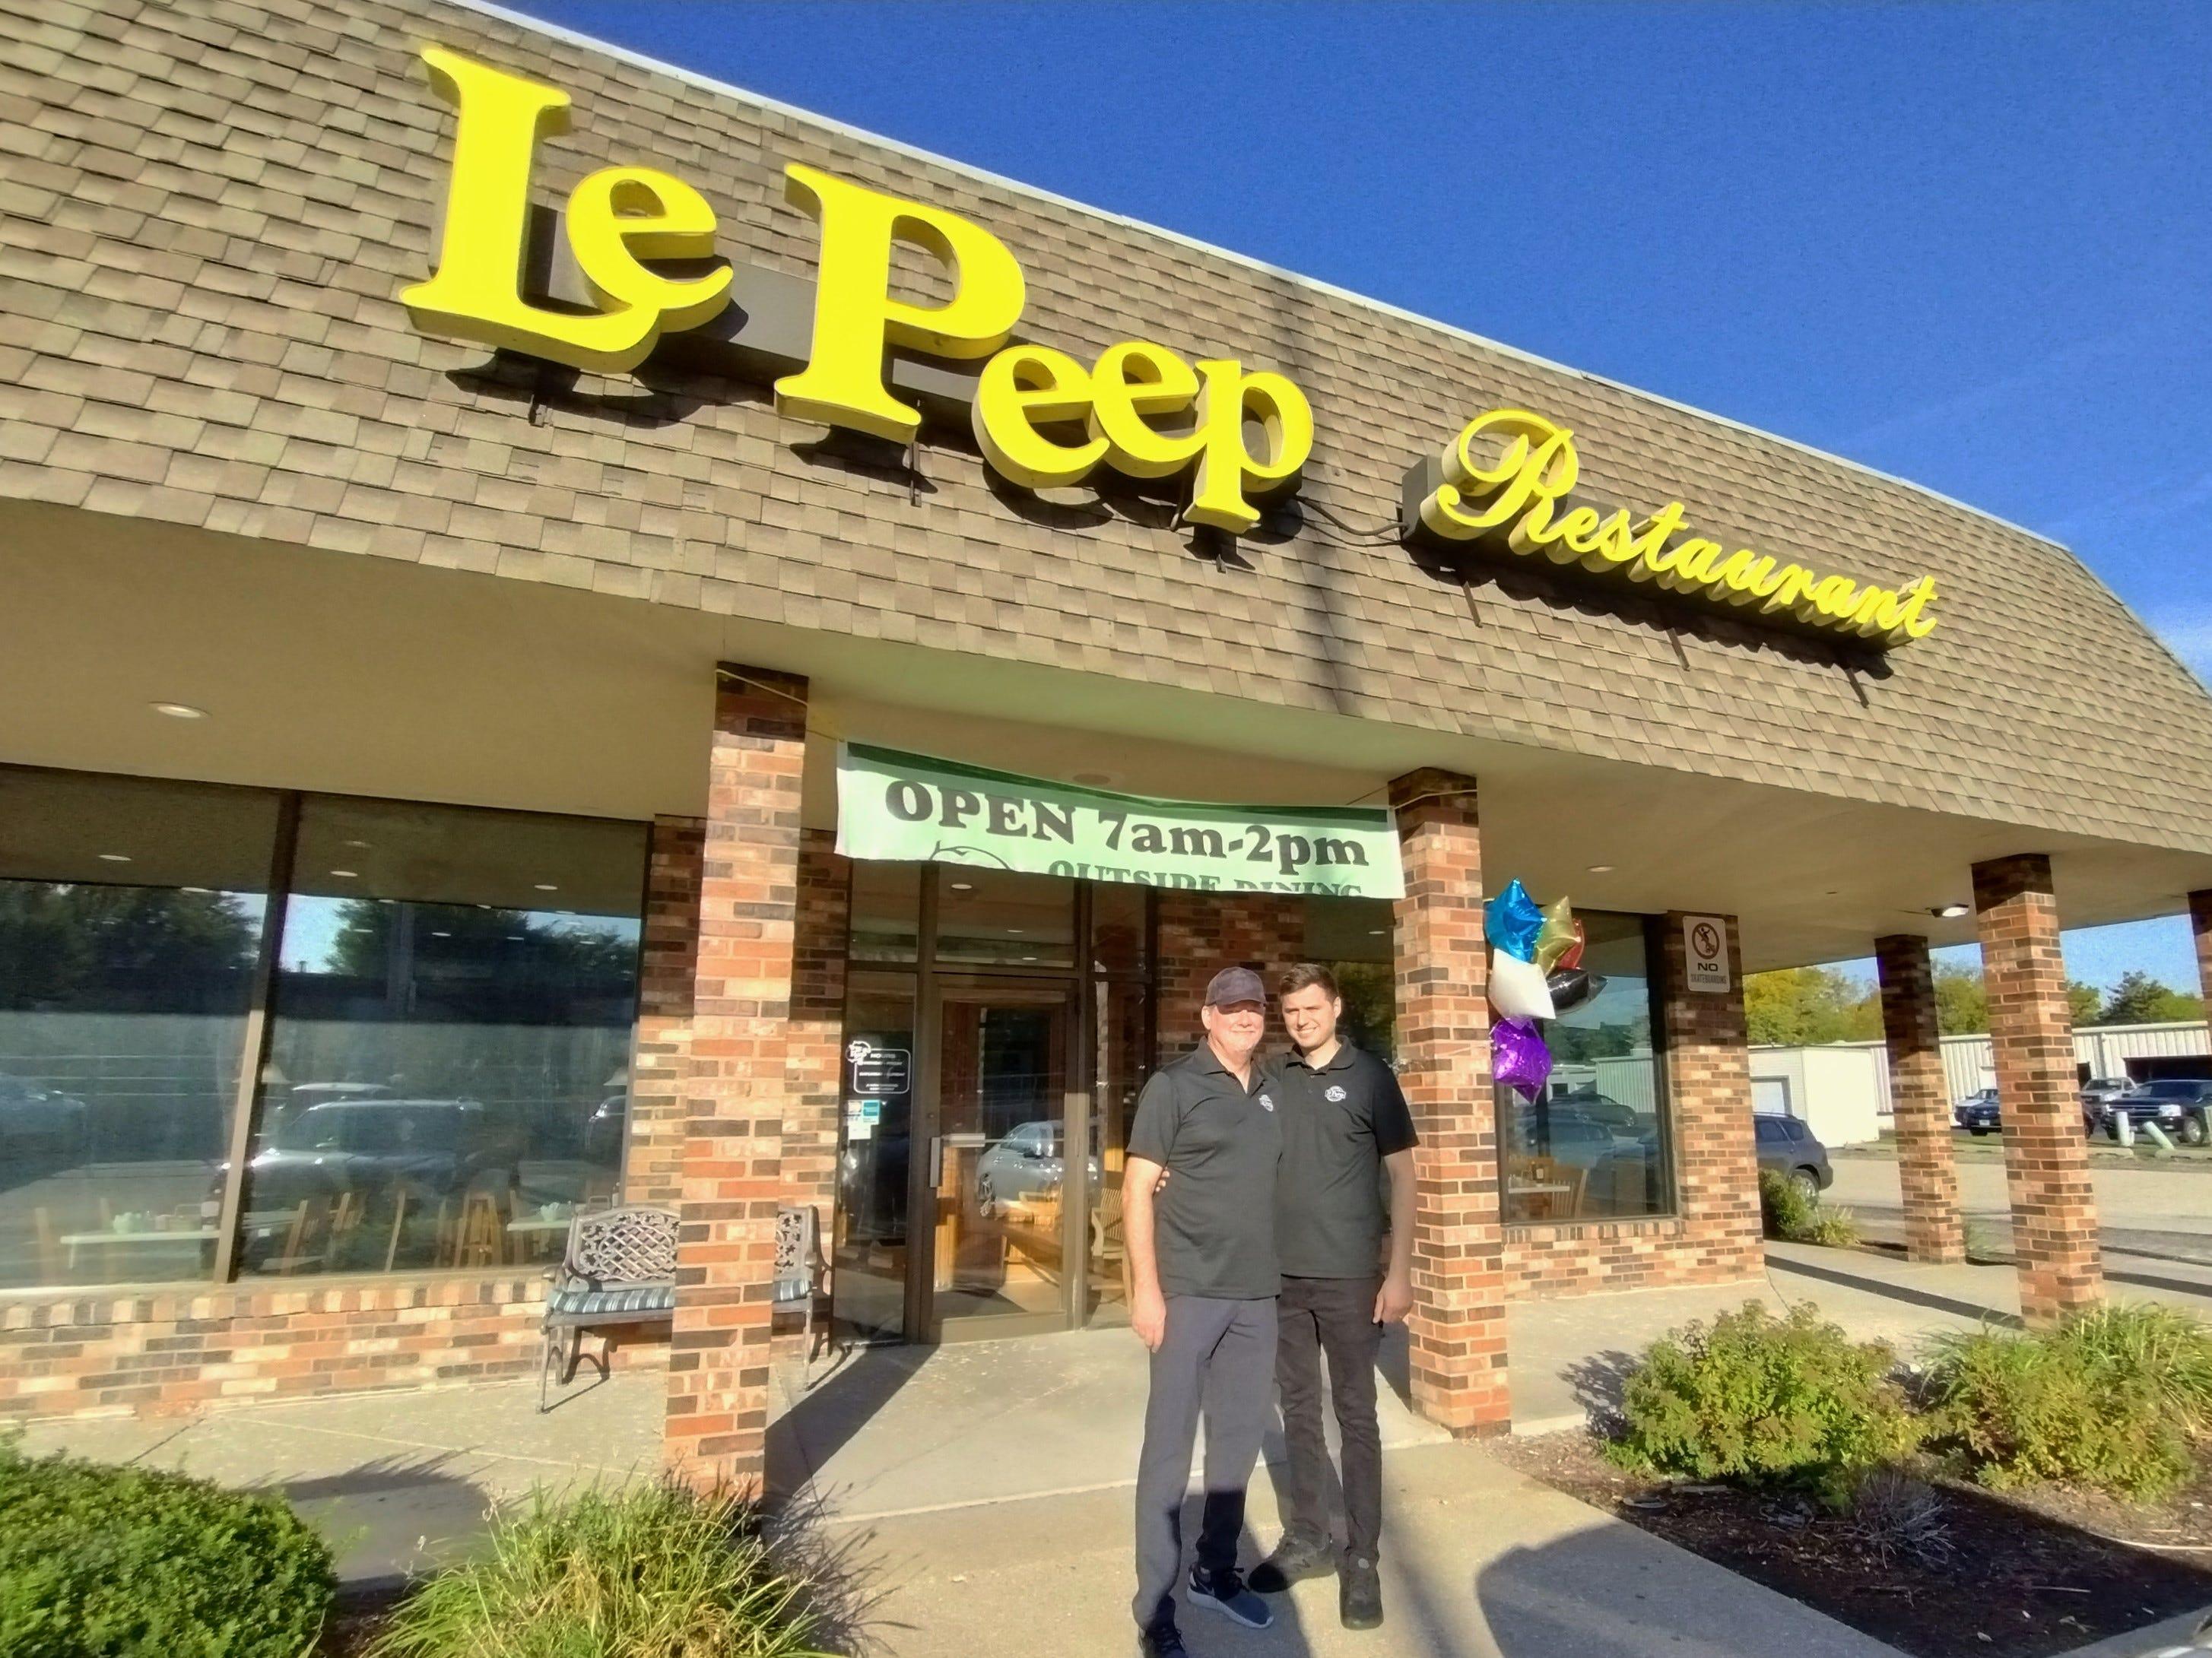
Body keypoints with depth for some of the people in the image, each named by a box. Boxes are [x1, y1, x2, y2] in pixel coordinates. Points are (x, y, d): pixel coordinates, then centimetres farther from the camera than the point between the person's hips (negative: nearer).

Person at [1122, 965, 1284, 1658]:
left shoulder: (1271, 1093, 9)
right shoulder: (1173, 1085, -7)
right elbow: (1137, 1190, -9)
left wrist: (1279, 1274, 10)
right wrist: (1146, 1288, -14)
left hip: (1257, 1295, 6)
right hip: (1188, 1292, -6)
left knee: (1240, 1439, 16)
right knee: (1169, 1446, 1)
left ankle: (1215, 1572, 34)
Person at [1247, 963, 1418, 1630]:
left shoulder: (1369, 1076, -3)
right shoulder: (1269, 1078, 5)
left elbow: (1402, 1176, -2)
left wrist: (1399, 1271, -8)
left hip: (1349, 1276, -3)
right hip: (1280, 1274, 3)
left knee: (1356, 1414, 5)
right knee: (1299, 1409, 13)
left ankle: (1362, 1558, 17)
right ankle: (1307, 1538, 27)